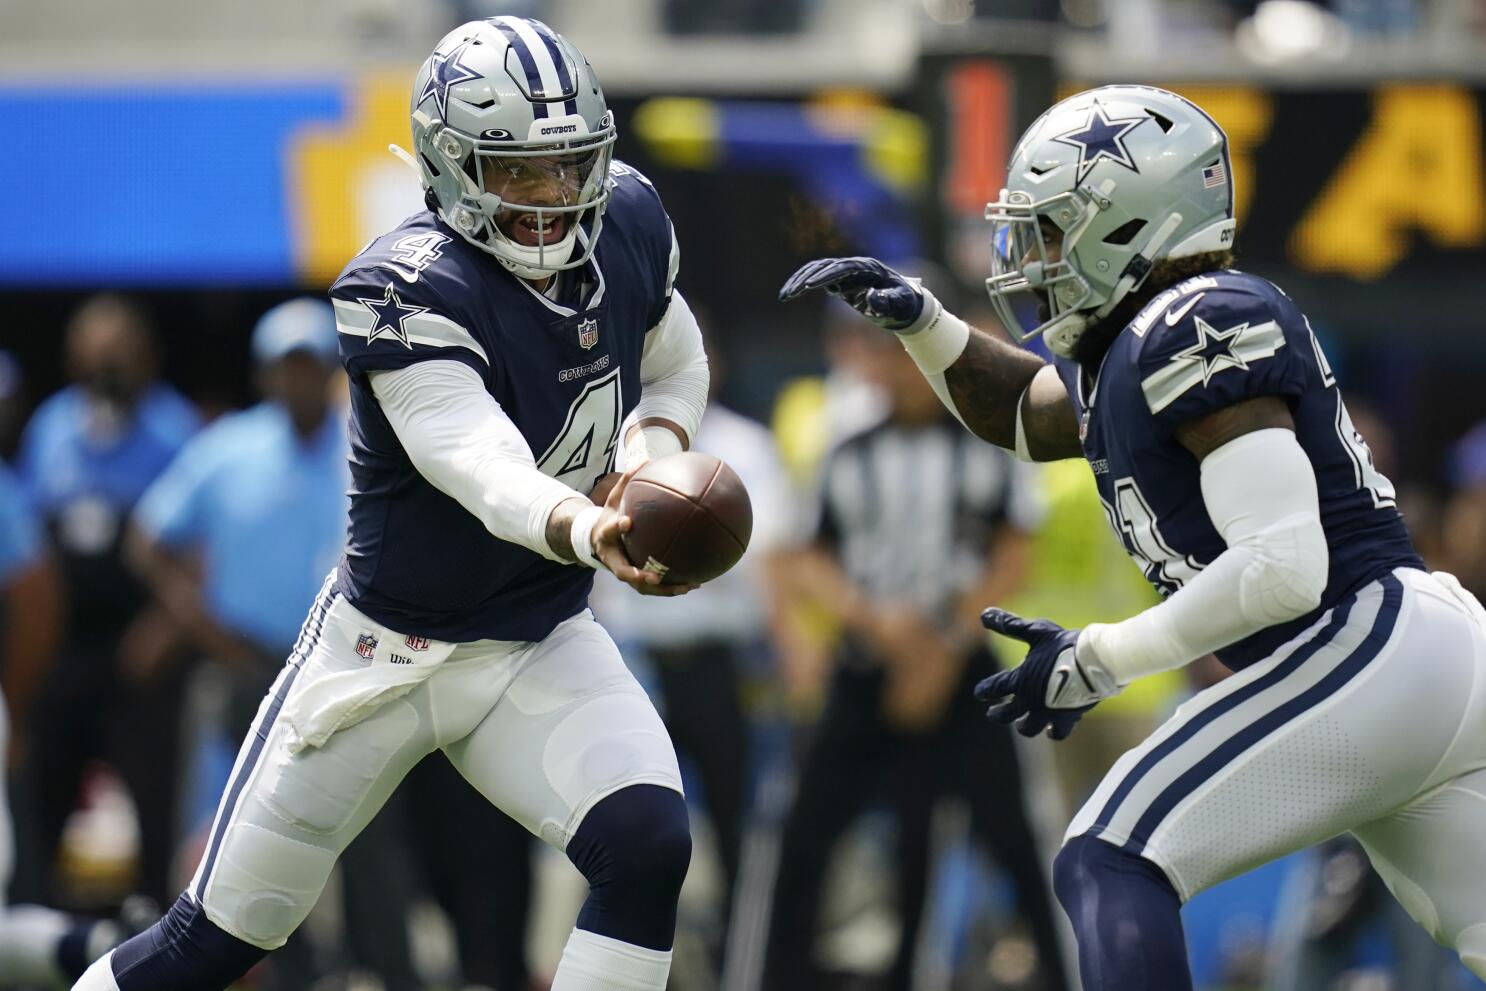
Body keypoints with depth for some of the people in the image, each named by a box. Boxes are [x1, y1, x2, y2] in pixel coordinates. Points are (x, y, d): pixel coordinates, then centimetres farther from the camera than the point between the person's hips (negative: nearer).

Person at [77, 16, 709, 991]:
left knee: (648, 850, -23)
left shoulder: (627, 222, -6)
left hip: (542, 649, 4)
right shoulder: (407, 289, -26)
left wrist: (652, 454, -10)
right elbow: (483, 469, -39)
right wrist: (588, 533, -61)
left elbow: (675, 363, 13)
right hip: (388, 646, -4)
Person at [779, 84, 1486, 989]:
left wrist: (1101, 661, -13)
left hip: (1363, 655, -10)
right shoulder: (1130, 347, 17)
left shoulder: (1201, 332, -13)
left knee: (1110, 867, -10)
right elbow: (1024, 412, 40)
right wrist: (917, 319, 23)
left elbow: (1283, 567, -20)